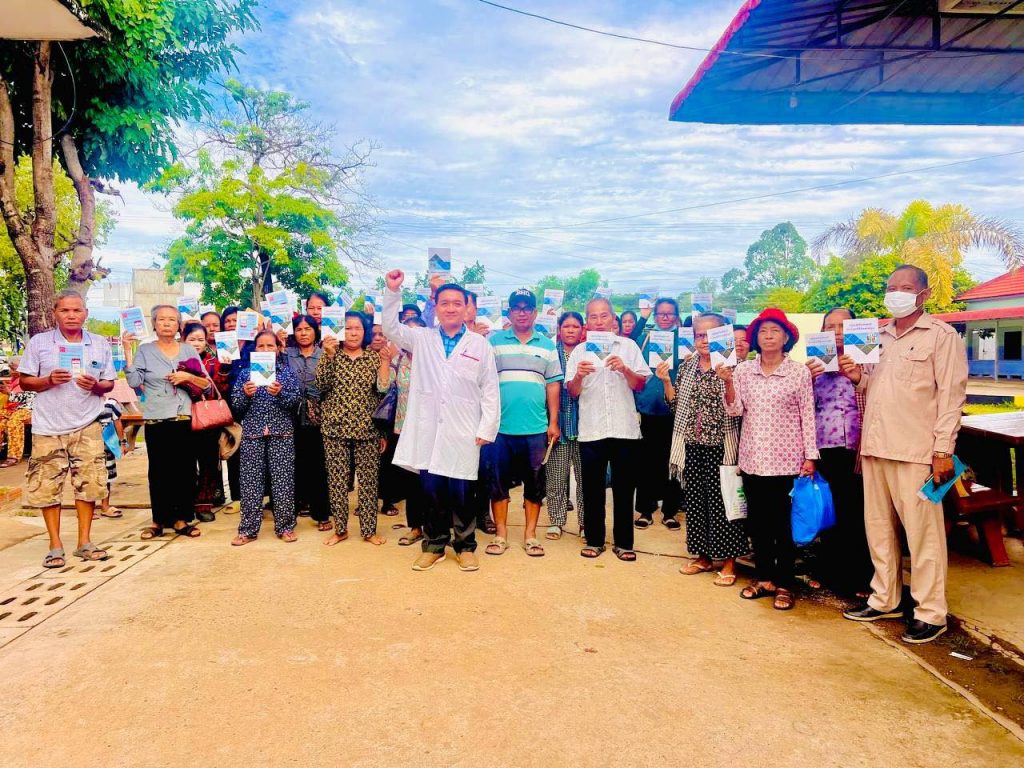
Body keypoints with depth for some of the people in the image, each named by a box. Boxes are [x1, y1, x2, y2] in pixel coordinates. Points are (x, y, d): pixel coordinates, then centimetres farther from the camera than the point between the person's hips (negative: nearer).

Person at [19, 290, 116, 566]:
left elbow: (109, 383, 9)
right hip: (48, 427, -1)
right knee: (47, 487, 2)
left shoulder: (100, 344, 6)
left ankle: (84, 542, 16)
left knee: (89, 483, 3)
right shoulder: (38, 342, 1)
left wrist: (95, 386, -12)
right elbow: (24, 381, 3)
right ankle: (55, 546, 13)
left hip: (87, 426, 1)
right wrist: (48, 380, -15)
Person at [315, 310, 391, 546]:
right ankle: (340, 529, 17)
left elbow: (383, 388, -6)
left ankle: (369, 530, 14)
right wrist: (328, 355, -16)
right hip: (336, 428, 0)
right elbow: (321, 385, -8)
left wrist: (386, 359, -12)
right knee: (337, 480, 4)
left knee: (368, 480, 3)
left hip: (367, 429, 0)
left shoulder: (374, 357, 5)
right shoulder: (331, 355, 5)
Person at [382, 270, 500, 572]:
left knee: (461, 492, 3)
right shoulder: (422, 339, 10)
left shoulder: (480, 344, 5)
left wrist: (487, 429, -3)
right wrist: (393, 291, -6)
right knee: (432, 489, 7)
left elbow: (490, 390, 3)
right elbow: (391, 327, 5)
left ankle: (465, 546, 20)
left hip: (463, 433, -1)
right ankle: (434, 545, 23)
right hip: (428, 430, 2)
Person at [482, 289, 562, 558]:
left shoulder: (547, 345, 10)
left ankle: (530, 534, 18)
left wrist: (553, 422, 3)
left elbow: (553, 385, 8)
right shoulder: (493, 341, 5)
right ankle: (501, 534, 17)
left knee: (535, 482, 7)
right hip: (499, 425, -1)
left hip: (536, 428, 1)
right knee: (497, 481, 5)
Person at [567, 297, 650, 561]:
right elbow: (573, 392, 4)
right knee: (592, 488, 7)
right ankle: (594, 540, 19)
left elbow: (640, 385, 4)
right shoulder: (580, 351, 8)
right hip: (591, 430, 1)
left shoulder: (628, 346, 6)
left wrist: (625, 369, -15)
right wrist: (579, 376, -17)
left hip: (624, 429, 0)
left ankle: (623, 542, 16)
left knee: (624, 488, 5)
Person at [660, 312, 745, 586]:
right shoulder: (686, 367, 10)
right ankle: (704, 556, 24)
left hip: (720, 446, -5)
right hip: (692, 445, 5)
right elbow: (676, 404, 12)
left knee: (721, 502, -2)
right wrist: (666, 381, 0)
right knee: (695, 501, 11)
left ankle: (729, 561, 10)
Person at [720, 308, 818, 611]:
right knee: (757, 521, 10)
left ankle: (784, 584, 15)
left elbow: (807, 416, -1)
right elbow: (735, 410, 0)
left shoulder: (799, 372, -3)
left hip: (786, 459, -3)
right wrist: (728, 383, -15)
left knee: (784, 523, 3)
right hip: (753, 457, 3)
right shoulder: (743, 370, 3)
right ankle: (764, 577, 24)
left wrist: (810, 456, -3)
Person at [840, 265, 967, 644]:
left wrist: (943, 450, -13)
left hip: (915, 451, -7)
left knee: (923, 531, -1)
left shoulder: (941, 336, -2)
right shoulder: (881, 337, 17)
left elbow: (951, 395, -7)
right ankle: (885, 599, 26)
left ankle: (931, 613, 10)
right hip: (875, 446, 7)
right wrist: (858, 377, 3)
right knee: (878, 527, 13)